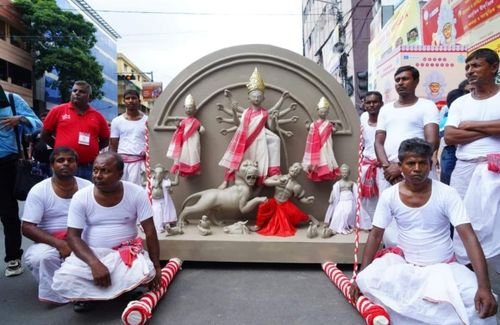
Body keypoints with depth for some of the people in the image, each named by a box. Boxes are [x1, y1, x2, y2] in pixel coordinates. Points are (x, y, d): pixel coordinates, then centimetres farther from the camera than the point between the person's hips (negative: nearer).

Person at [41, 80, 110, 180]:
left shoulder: (97, 116, 7)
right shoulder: (58, 110, 4)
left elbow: (105, 140, 15)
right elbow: (45, 135, 9)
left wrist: (90, 150, 6)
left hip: (89, 168, 2)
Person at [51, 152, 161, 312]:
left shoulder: (137, 193, -13)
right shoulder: (80, 197, -10)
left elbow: (150, 232, -9)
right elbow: (73, 236, -11)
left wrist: (156, 267, -9)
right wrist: (94, 264, -27)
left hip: (126, 251, 0)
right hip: (90, 253, 1)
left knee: (145, 274, -31)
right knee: (63, 281, -26)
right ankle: (116, 289, 3)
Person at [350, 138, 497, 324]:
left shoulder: (447, 194, -14)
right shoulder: (389, 196, -9)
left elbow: (469, 237, -20)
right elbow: (375, 235, -3)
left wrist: (484, 287, -31)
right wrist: (361, 275, -11)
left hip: (443, 266, -1)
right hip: (404, 263, 2)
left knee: (479, 302, -29)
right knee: (366, 281, -26)